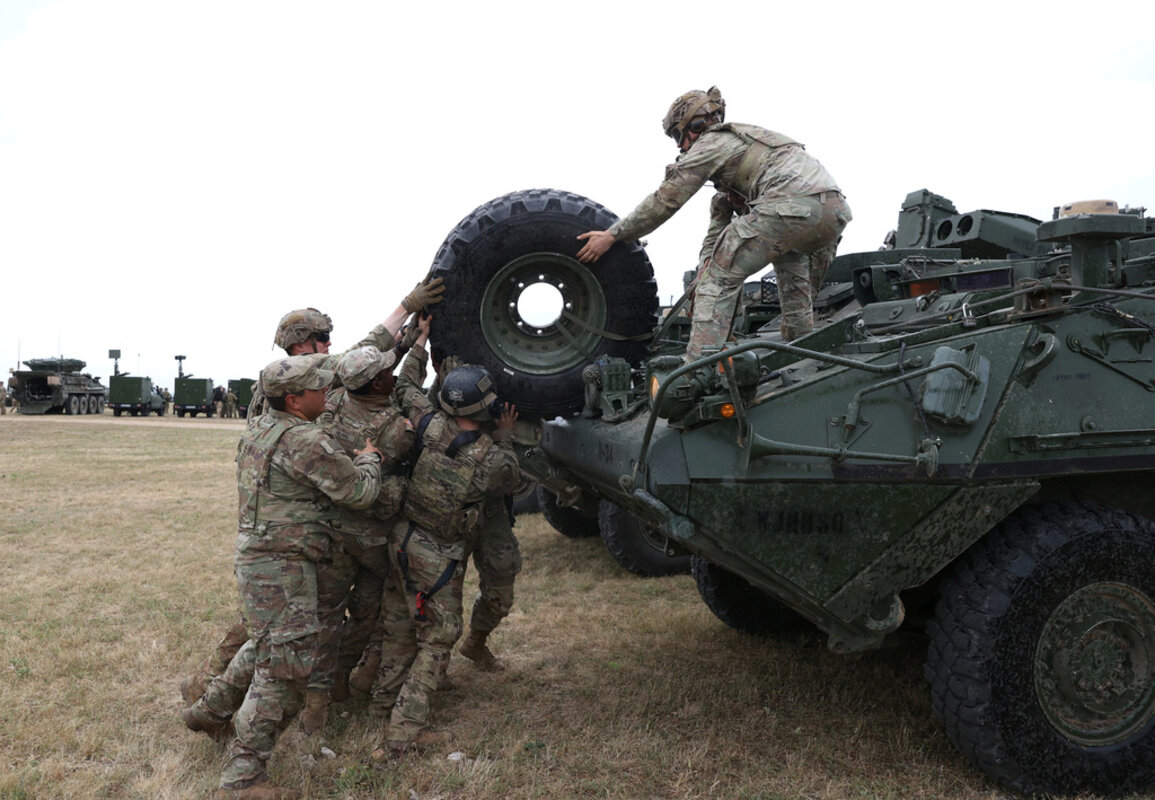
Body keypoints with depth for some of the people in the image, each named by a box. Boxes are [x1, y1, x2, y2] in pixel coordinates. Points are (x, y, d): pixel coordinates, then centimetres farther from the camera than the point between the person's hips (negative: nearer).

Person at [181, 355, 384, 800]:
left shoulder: (259, 430, 10)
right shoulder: (305, 441, -20)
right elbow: (358, 492, -14)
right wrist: (369, 459, 5)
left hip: (256, 556, 10)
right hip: (281, 566, -10)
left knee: (266, 645, 29)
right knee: (284, 667, -5)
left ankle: (209, 711, 41)